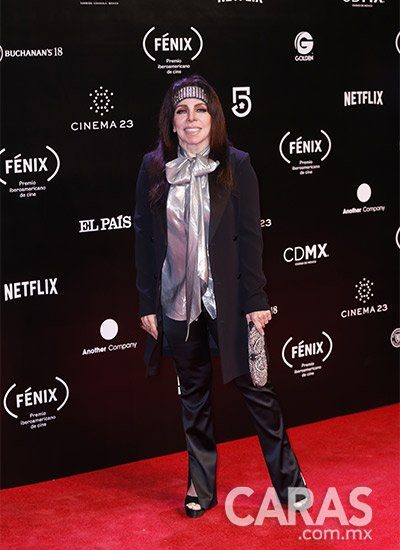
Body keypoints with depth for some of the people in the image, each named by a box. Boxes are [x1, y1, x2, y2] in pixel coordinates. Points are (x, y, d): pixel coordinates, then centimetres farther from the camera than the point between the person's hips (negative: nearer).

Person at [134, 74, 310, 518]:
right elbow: (144, 239, 4)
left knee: (254, 387, 3)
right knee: (193, 394, 13)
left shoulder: (236, 166, -3)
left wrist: (256, 300, -8)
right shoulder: (153, 169, 2)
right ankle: (201, 486, 26)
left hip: (228, 299, -2)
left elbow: (250, 236, -4)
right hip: (177, 301, 2)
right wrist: (147, 303, 2)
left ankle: (288, 481, 17)